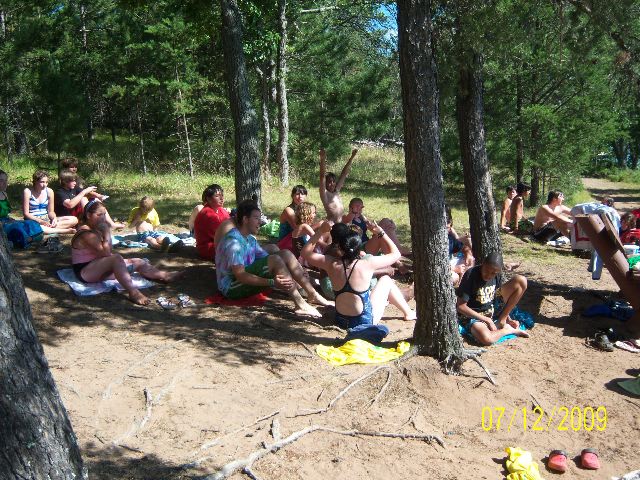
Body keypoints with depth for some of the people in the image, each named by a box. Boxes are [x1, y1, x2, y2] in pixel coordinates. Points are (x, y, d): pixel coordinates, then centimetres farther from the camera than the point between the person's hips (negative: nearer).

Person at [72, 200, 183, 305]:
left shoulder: (96, 230, 11)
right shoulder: (86, 234, -19)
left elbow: (108, 252, 8)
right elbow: (106, 253, -25)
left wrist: (107, 231, -1)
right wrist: (107, 232, -18)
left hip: (98, 267, 10)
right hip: (85, 272, -10)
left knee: (137, 262, 3)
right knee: (116, 258, -36)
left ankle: (166, 276, -1)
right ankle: (133, 292, -46)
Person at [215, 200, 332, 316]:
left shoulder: (250, 239, 12)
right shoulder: (233, 241, -20)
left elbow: (266, 259, 10)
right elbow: (240, 275, -28)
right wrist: (272, 282, -36)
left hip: (247, 279, 10)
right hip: (232, 288, -9)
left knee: (285, 254, -3)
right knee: (275, 260, -27)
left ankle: (313, 295, -7)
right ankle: (300, 305, -31)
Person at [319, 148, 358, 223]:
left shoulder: (336, 191, 13)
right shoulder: (324, 194, -3)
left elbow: (344, 174, 14)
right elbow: (322, 177, -17)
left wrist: (352, 157, 16)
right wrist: (323, 160, -27)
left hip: (341, 223, 7)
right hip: (331, 224, -7)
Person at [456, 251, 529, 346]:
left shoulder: (497, 275, -6)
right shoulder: (471, 275, -24)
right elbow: (461, 307, -23)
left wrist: (507, 318, 0)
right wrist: (487, 320, -19)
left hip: (491, 311, 6)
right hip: (472, 315, -6)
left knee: (521, 281, -8)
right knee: (486, 339, -41)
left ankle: (501, 321, -3)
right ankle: (509, 329, -6)